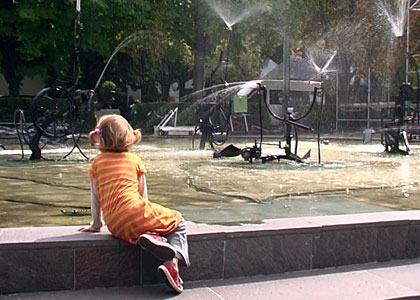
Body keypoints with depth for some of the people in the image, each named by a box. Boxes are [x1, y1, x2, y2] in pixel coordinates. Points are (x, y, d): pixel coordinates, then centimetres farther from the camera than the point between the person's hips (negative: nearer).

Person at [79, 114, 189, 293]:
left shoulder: (97, 162, 16)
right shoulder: (134, 160, 13)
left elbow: (95, 197, 18)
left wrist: (96, 225, 28)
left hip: (115, 227, 3)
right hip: (136, 213, -3)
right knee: (178, 223, 18)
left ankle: (147, 237, -11)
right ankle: (172, 263, -9)